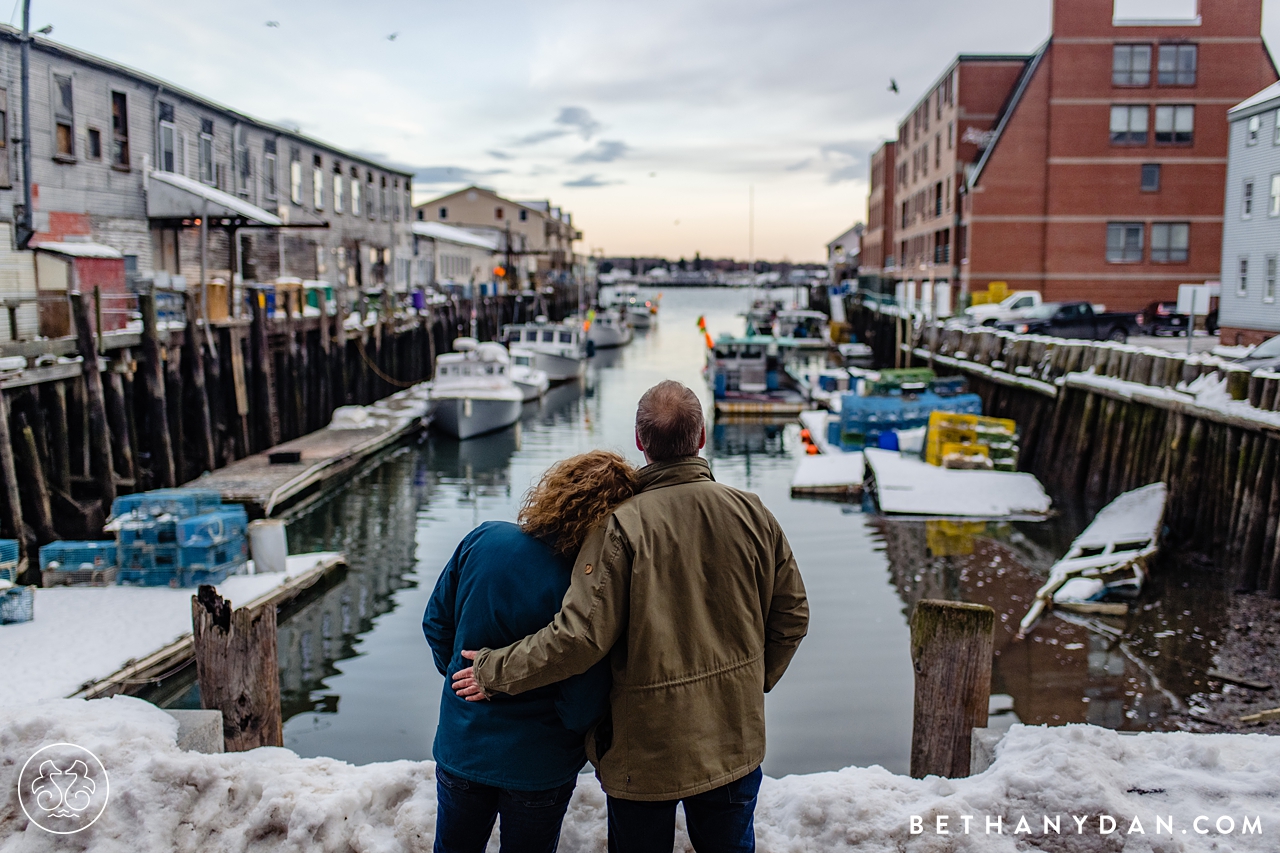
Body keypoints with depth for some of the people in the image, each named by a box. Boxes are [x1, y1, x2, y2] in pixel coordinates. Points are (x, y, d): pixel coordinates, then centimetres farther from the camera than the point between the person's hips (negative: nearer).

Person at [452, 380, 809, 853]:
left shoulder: (620, 525, -21)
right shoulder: (752, 513, -7)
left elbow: (581, 634, -24)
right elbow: (791, 613, 2)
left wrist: (495, 671, -11)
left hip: (645, 745, -3)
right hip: (734, 740, 4)